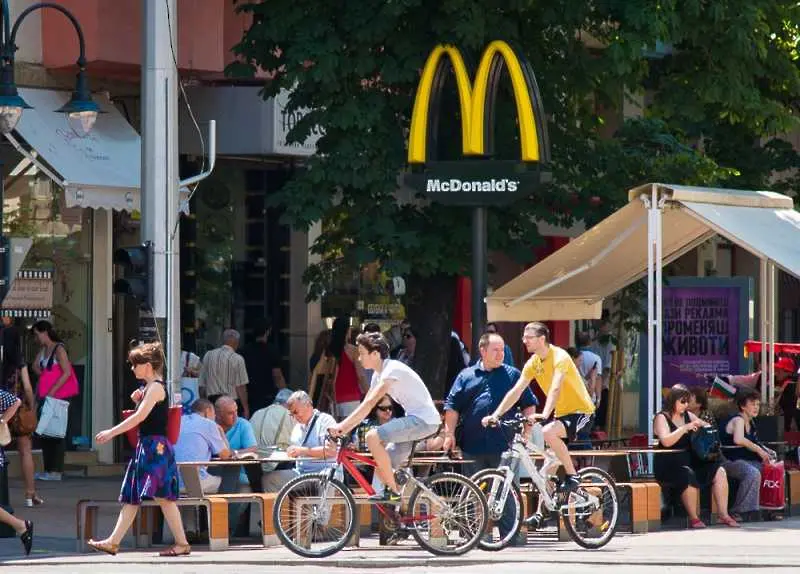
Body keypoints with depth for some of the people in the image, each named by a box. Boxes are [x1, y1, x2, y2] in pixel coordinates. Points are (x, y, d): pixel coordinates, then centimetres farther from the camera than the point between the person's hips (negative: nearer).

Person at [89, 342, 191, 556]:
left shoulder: (156, 387, -12)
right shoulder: (148, 388, 19)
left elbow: (140, 417, -20)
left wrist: (111, 432, -19)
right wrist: (138, 400, 6)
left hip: (156, 446, -10)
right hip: (146, 448, 10)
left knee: (162, 496, -15)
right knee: (131, 497, 9)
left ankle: (182, 543, -15)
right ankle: (113, 542, 10)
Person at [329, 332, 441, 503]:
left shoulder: (392, 370, -17)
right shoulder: (379, 374, 13)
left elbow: (369, 403, -25)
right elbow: (365, 407, 13)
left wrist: (342, 425, -27)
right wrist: (343, 429, 3)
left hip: (424, 420, -10)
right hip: (414, 420, 10)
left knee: (373, 437, -24)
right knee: (381, 469, 6)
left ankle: (392, 492, -17)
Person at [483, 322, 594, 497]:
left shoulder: (559, 357, -19)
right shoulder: (533, 363, 4)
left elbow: (555, 388, -34)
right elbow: (515, 392, 1)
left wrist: (545, 414, -48)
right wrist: (495, 415, -10)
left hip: (580, 411, -8)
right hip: (561, 413, 8)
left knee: (548, 432, -34)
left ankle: (572, 476, -22)